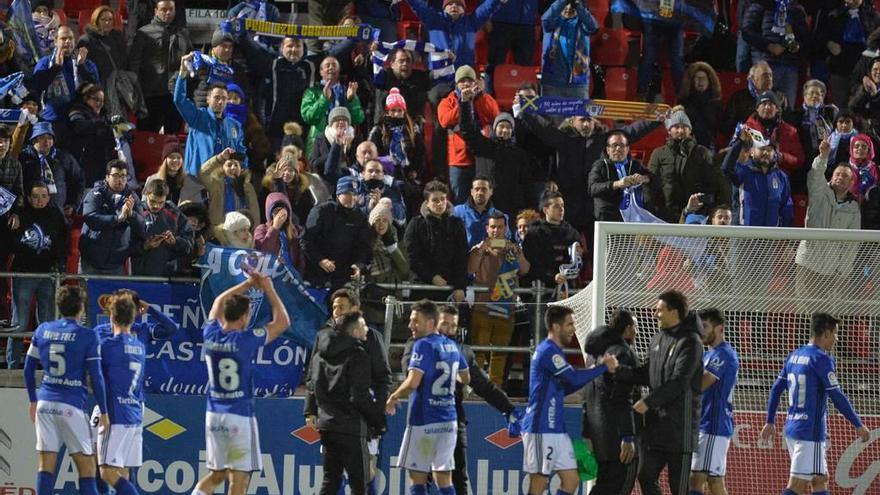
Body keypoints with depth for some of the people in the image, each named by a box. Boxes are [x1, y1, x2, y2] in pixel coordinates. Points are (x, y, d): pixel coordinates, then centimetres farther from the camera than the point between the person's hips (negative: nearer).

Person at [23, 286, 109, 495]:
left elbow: (28, 369, 14)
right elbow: (96, 377, -6)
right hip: (71, 406, -4)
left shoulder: (42, 330, 8)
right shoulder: (87, 336, -5)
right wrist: (103, 411, 2)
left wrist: (33, 400, 25)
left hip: (45, 403, 4)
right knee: (86, 466, 2)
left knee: (46, 464, 4)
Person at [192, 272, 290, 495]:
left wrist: (247, 284, 24)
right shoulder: (246, 340, -14)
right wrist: (269, 290, 6)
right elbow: (282, 322, -3)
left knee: (216, 474, 17)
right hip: (240, 416, -6)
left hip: (213, 415, 6)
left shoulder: (211, 334, 1)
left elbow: (219, 302, 22)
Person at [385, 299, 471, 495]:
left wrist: (393, 398, -6)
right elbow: (465, 379, 25)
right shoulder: (451, 345, 12)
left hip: (423, 421, -7)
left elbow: (412, 383, -21)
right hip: (448, 421, 7)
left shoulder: (423, 345, -12)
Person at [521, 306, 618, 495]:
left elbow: (567, 386, 20)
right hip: (541, 431, -10)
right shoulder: (548, 351, -14)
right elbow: (574, 378, -22)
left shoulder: (553, 351, 18)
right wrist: (603, 367, -9)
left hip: (556, 429, 10)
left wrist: (599, 367, 9)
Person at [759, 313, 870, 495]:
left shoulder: (794, 356, 12)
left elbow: (776, 389, 15)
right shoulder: (821, 359, -12)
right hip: (811, 432, -9)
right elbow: (837, 396, -13)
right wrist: (858, 425, -5)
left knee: (820, 480, 14)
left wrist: (770, 422, 22)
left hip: (792, 428, 9)